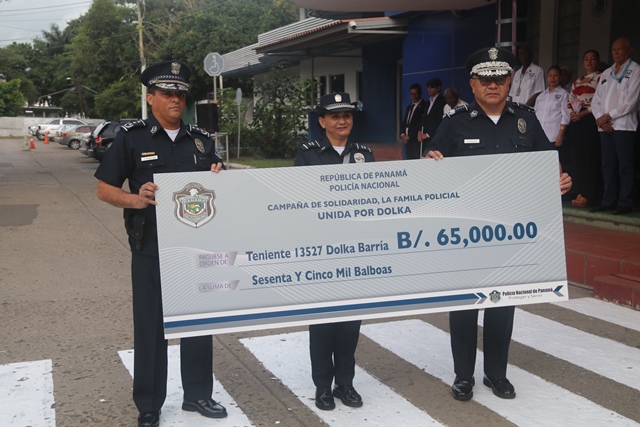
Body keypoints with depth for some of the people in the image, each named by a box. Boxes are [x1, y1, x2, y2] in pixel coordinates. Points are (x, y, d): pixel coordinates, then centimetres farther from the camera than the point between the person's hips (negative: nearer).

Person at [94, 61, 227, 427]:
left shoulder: (202, 140, 8)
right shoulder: (132, 138, -2)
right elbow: (104, 189, -3)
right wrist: (135, 199, -21)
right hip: (150, 249, -3)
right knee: (150, 326, 6)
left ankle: (198, 394, 28)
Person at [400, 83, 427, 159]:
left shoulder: (424, 106, -6)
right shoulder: (409, 107, 21)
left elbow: (421, 124, -12)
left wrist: (409, 136, -12)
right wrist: (402, 134, 2)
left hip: (417, 141, -7)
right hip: (407, 140, 7)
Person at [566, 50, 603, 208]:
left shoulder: (600, 78, 1)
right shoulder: (576, 81, 22)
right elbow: (570, 100, 17)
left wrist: (584, 113, -16)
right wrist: (571, 112, -3)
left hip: (591, 119, -7)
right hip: (576, 122, 7)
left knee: (591, 156, -8)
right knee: (577, 156, 4)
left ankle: (588, 195, -6)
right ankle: (580, 193, 9)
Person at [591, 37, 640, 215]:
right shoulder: (606, 73, 19)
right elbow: (596, 100, 14)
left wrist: (608, 116, -9)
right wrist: (600, 119, -3)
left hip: (624, 125, -6)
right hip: (605, 126, 6)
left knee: (625, 166, -5)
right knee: (608, 165, 7)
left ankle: (625, 203, -1)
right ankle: (608, 200, 11)